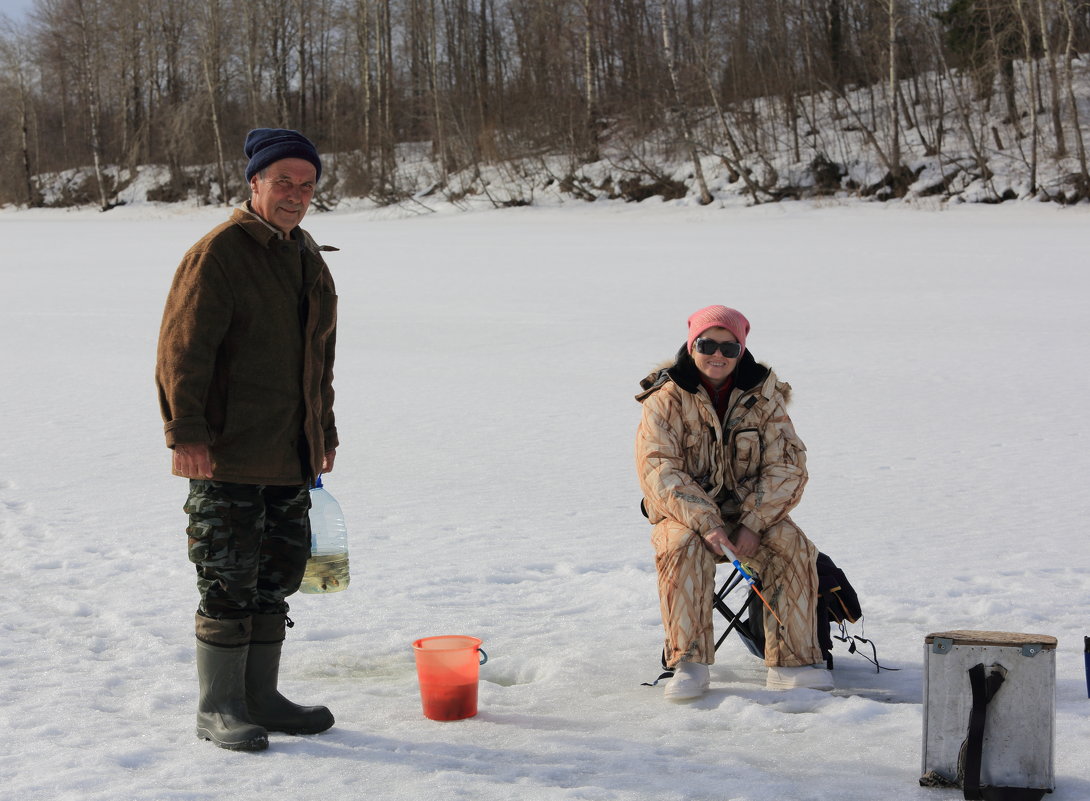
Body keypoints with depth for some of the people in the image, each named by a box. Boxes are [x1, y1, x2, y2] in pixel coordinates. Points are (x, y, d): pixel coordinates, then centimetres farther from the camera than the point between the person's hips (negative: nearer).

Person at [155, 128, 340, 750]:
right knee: (229, 582, -3)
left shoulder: (308, 257, 15)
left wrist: (324, 431, 22)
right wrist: (186, 431, -21)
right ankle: (218, 708, 9)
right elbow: (182, 349, -15)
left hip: (291, 455, 8)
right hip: (226, 456, -8)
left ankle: (260, 696, 24)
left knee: (279, 575, 13)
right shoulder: (218, 253, -11)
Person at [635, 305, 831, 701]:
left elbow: (787, 466, -6)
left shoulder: (763, 395, 0)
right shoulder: (666, 400, -6)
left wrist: (753, 523, -21)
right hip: (684, 511, -2)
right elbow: (659, 472, -16)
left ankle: (790, 662, -20)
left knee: (792, 547, -25)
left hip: (750, 509, 2)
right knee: (684, 548, -34)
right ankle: (689, 664, -29)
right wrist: (706, 524, -30)